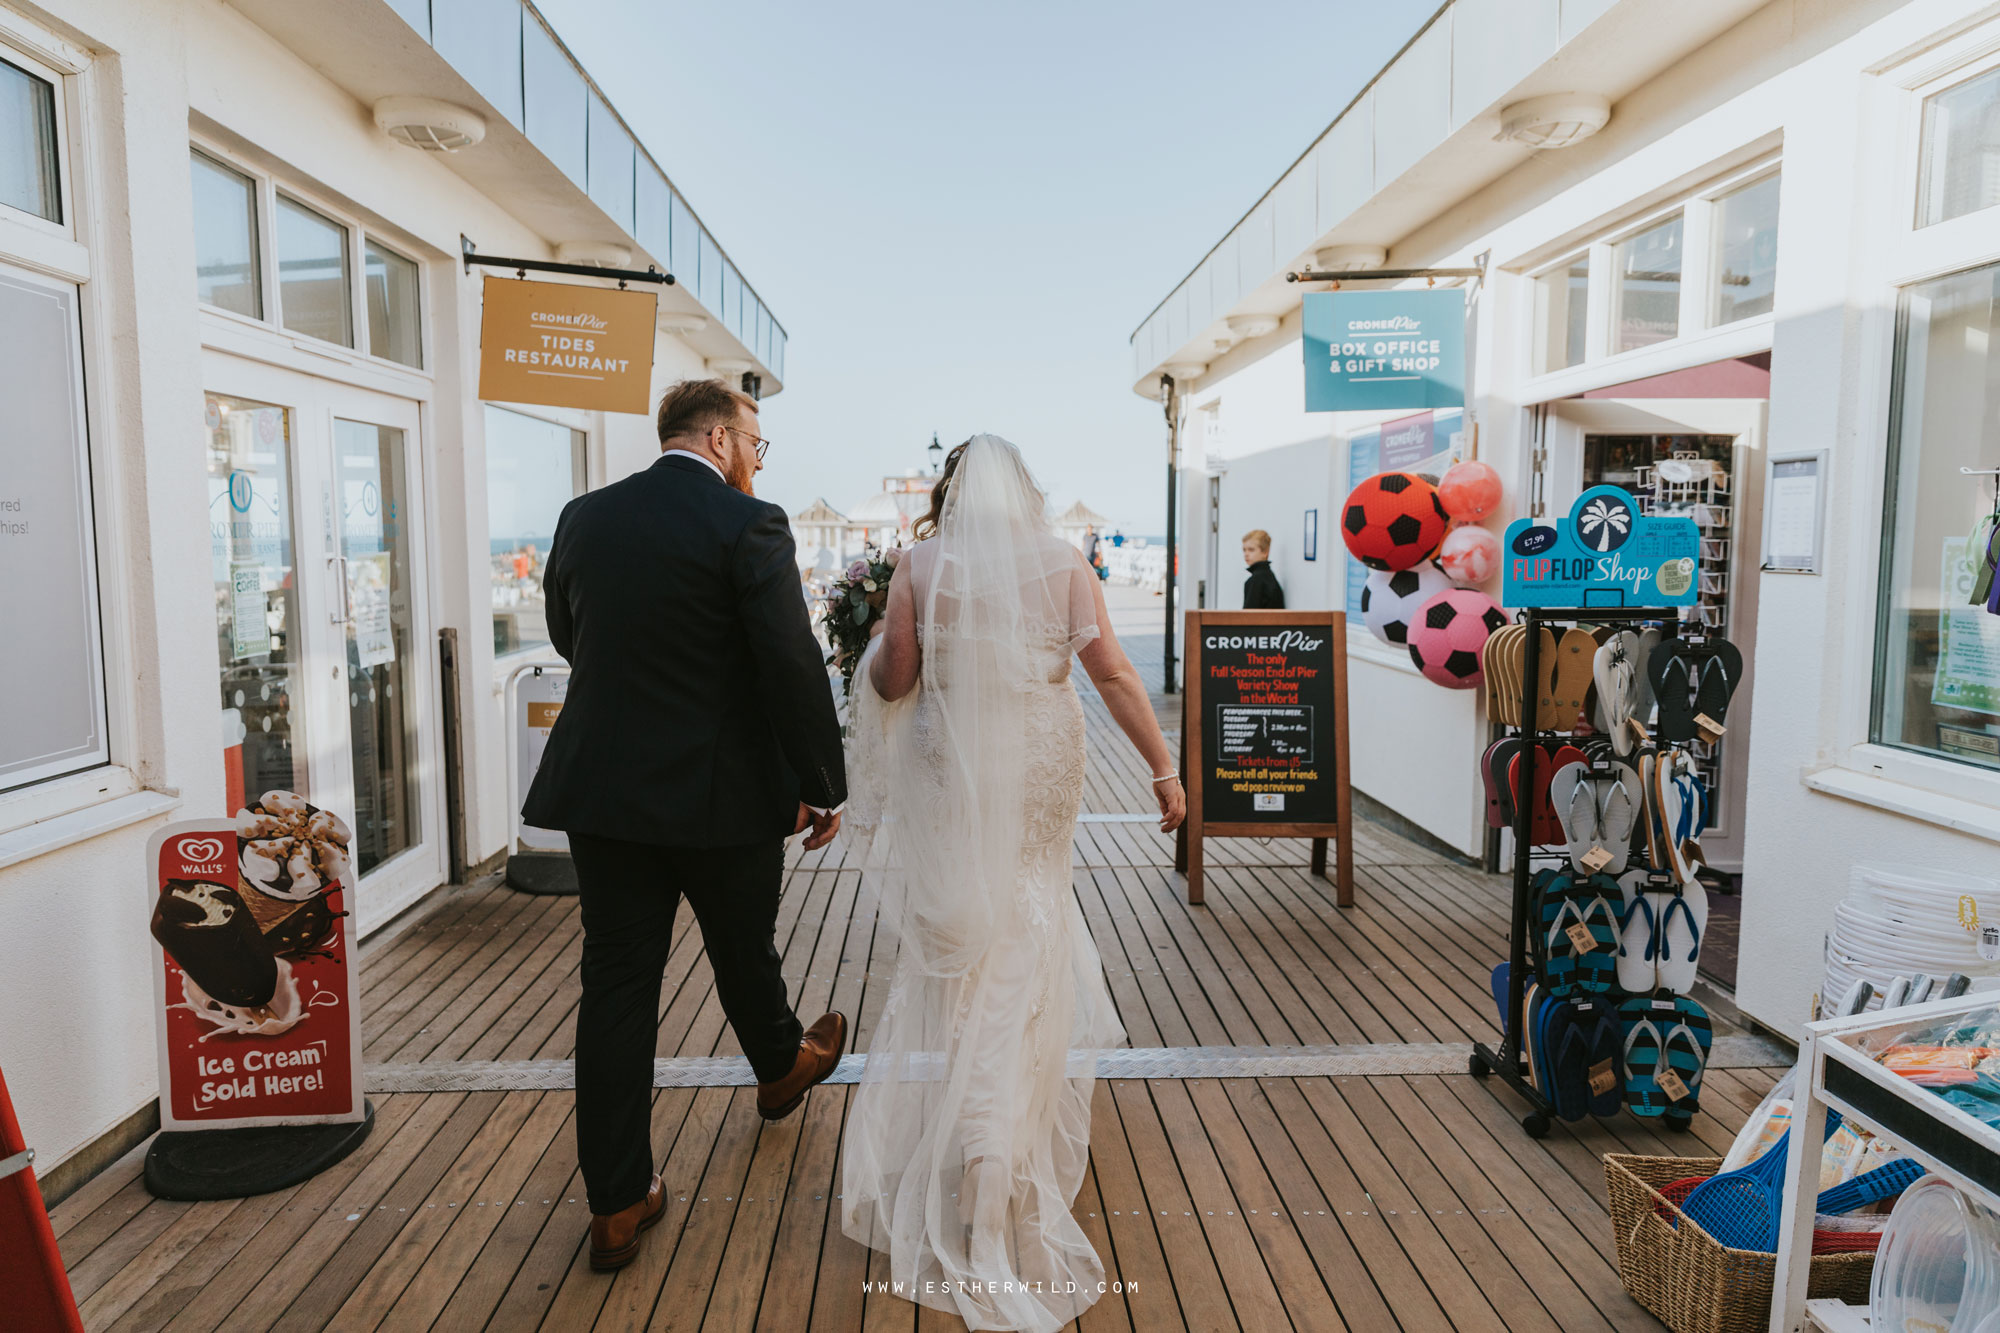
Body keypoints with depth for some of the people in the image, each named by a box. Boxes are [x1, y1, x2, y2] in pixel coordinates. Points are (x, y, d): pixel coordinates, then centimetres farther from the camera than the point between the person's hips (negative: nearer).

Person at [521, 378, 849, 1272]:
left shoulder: (583, 518, 4)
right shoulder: (748, 526, -14)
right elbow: (793, 666, -17)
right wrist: (822, 786, -7)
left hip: (601, 792, 4)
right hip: (725, 795, -4)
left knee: (616, 984, 8)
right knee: (744, 952, 20)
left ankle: (617, 1203, 16)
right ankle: (782, 1066, 50)